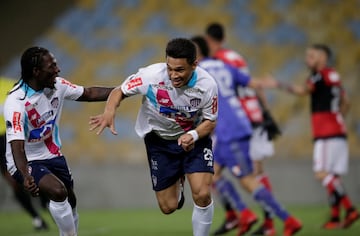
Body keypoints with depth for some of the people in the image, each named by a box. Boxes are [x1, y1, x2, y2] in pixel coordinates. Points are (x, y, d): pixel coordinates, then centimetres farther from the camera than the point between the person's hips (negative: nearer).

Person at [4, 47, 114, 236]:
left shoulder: (56, 86, -10)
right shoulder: (16, 102, -30)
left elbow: (90, 93, 5)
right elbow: (16, 146, -36)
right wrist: (26, 177, -52)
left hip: (52, 155, 8)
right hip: (27, 162, -8)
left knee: (70, 200, 18)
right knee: (58, 191, -30)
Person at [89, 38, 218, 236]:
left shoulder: (207, 84, -25)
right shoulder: (151, 75, -29)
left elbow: (210, 121, -10)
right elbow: (120, 91, -14)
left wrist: (193, 136, -31)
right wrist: (109, 111, -35)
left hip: (194, 138, 0)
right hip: (160, 140, 0)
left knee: (202, 195, -20)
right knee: (168, 207, 3)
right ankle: (177, 185, 41)